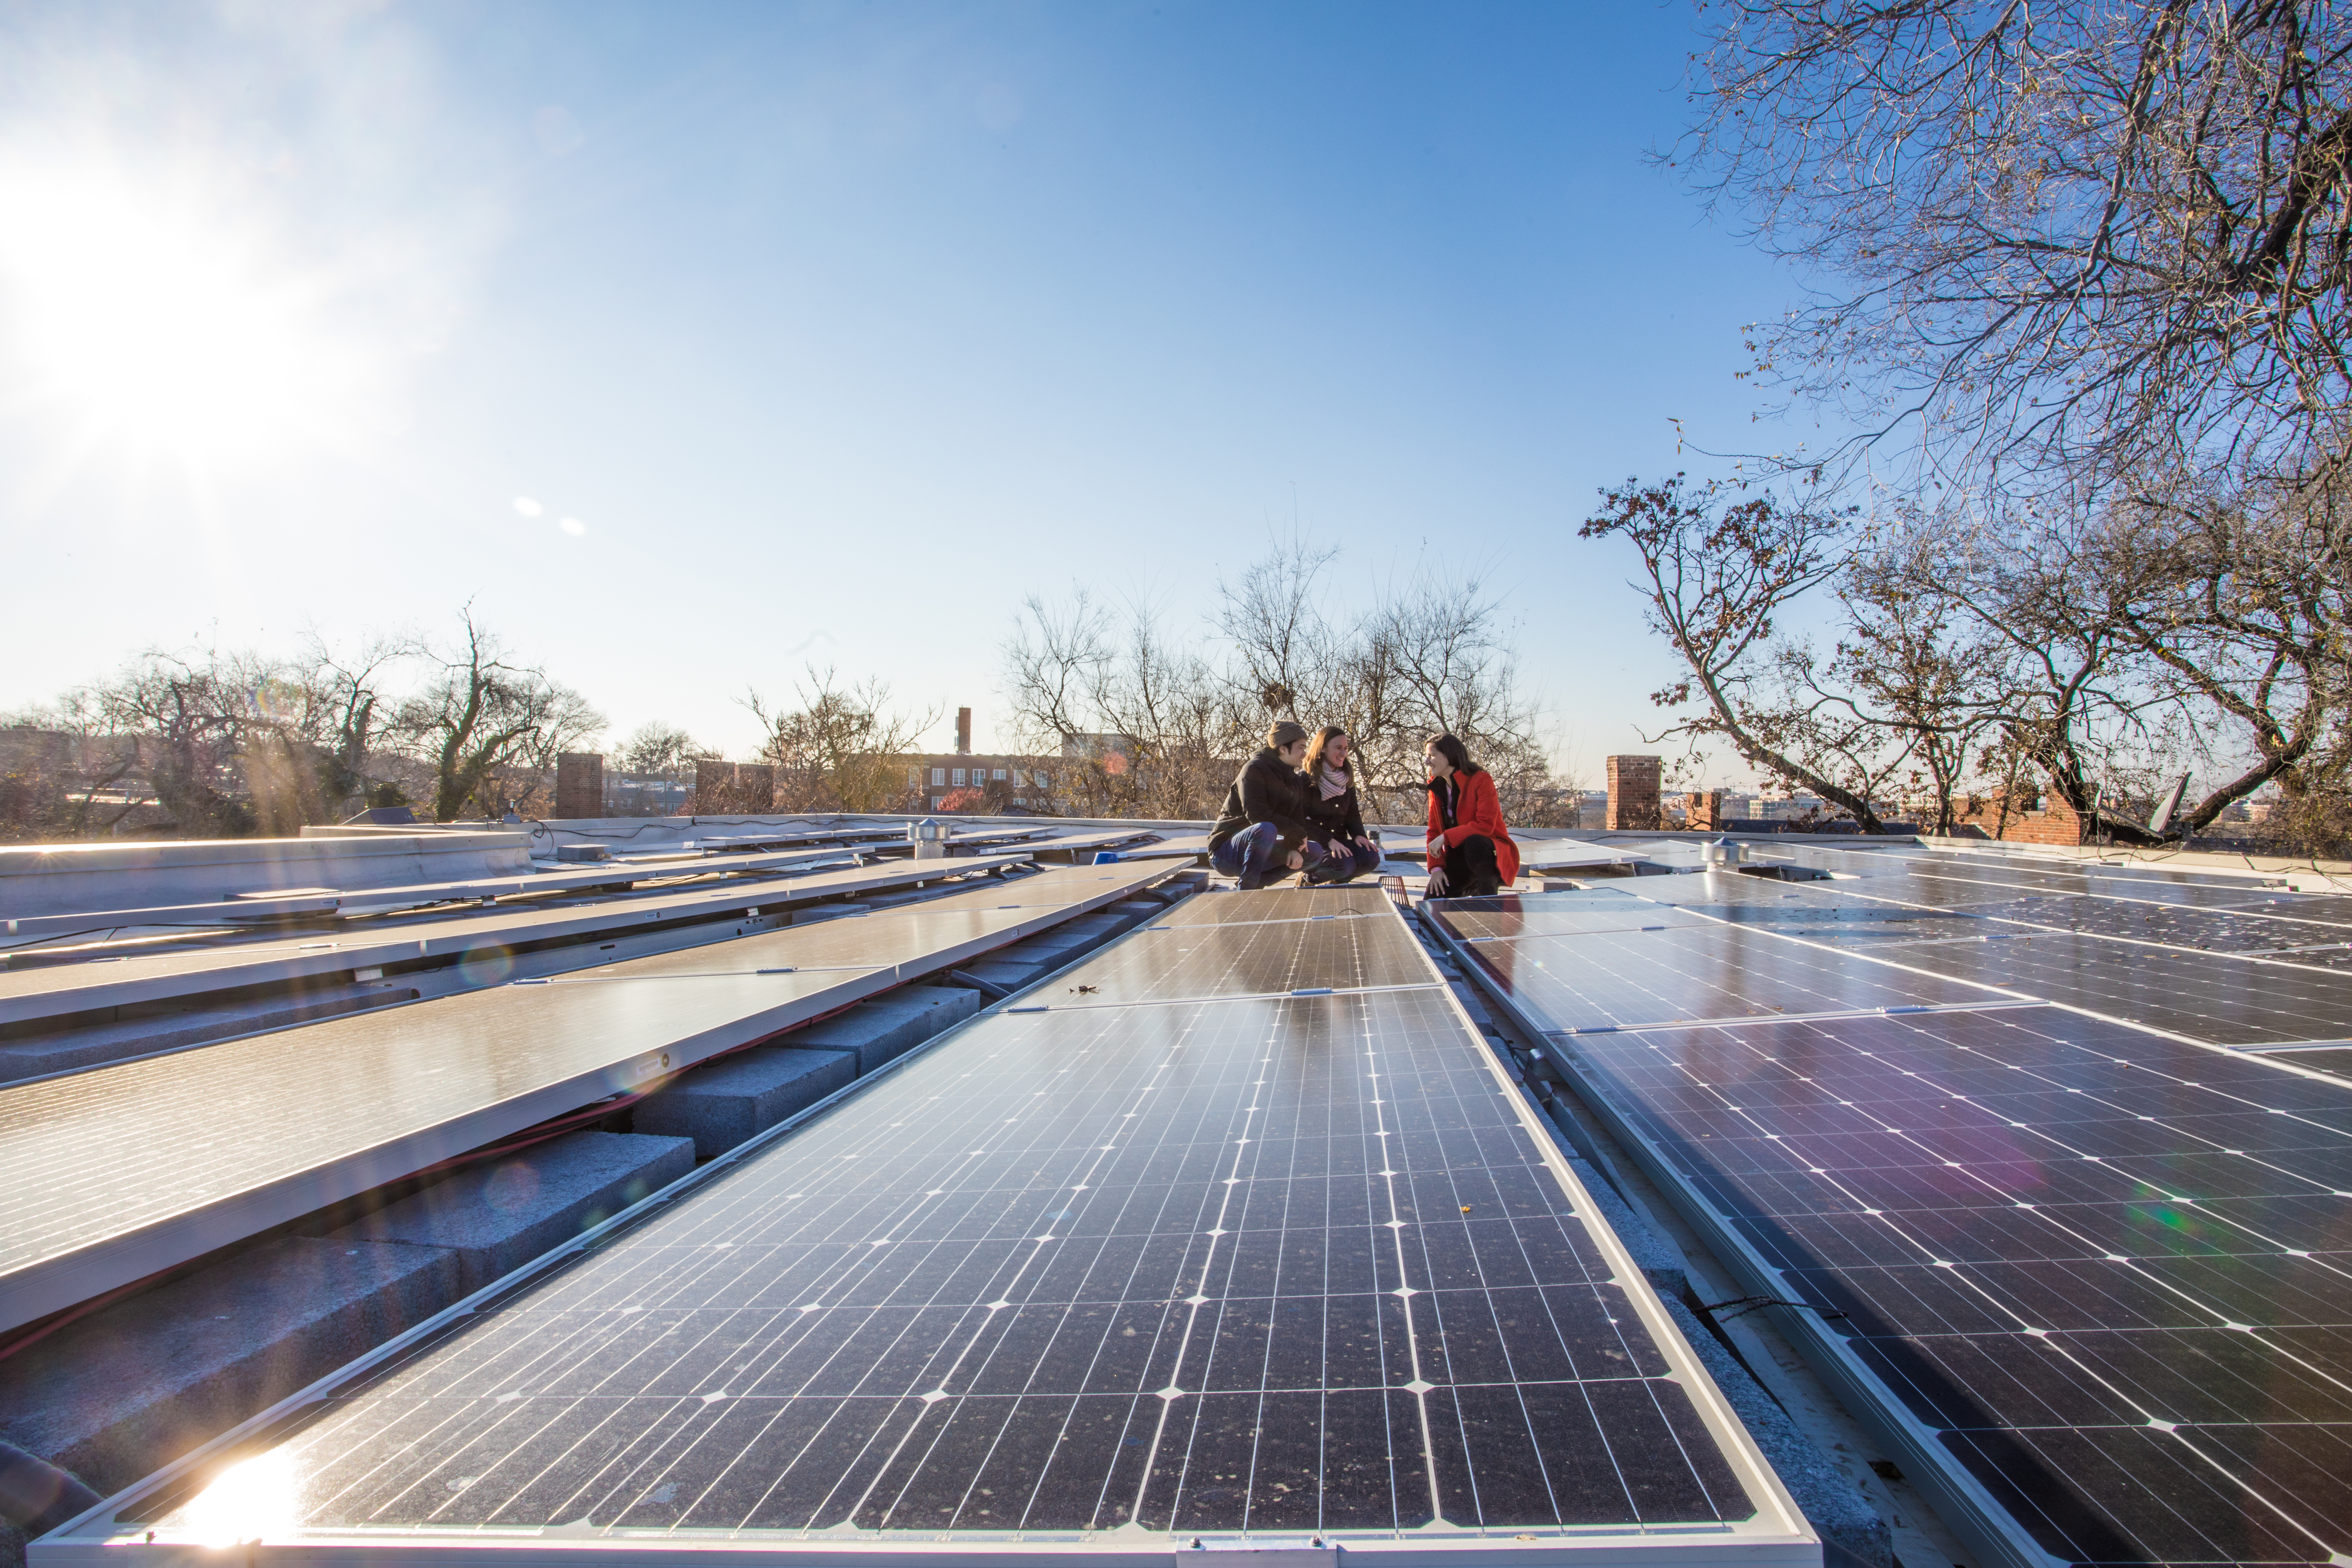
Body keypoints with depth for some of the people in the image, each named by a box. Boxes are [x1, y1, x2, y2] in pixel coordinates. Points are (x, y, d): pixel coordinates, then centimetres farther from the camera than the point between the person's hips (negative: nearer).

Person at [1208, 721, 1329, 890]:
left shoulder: (1296, 782, 11)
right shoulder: (1255, 769, -14)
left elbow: (1297, 821, 3)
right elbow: (1256, 815, -27)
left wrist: (1293, 848, -19)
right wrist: (1298, 833, -20)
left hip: (1257, 853, 8)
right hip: (1226, 852, -8)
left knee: (1315, 852, -4)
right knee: (1266, 830, -37)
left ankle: (1258, 882, -3)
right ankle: (1246, 893, -25)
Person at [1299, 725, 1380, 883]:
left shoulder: (1347, 780, 12)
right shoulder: (1305, 778, -9)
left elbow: (1353, 813, 15)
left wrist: (1359, 835, -8)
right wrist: (1328, 841, -25)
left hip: (1338, 843, 6)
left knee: (1371, 858, -20)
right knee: (1345, 864, -32)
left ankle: (1338, 881, 8)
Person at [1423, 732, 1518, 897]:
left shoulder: (1481, 780, -13)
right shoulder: (1436, 788, 6)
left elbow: (1485, 825, -24)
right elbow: (1434, 832, 4)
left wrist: (1446, 837, -27)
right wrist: (1436, 868, -10)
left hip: (1490, 852, -5)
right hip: (1458, 857, 6)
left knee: (1474, 843, -40)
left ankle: (1489, 893, -18)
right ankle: (1473, 889, 13)